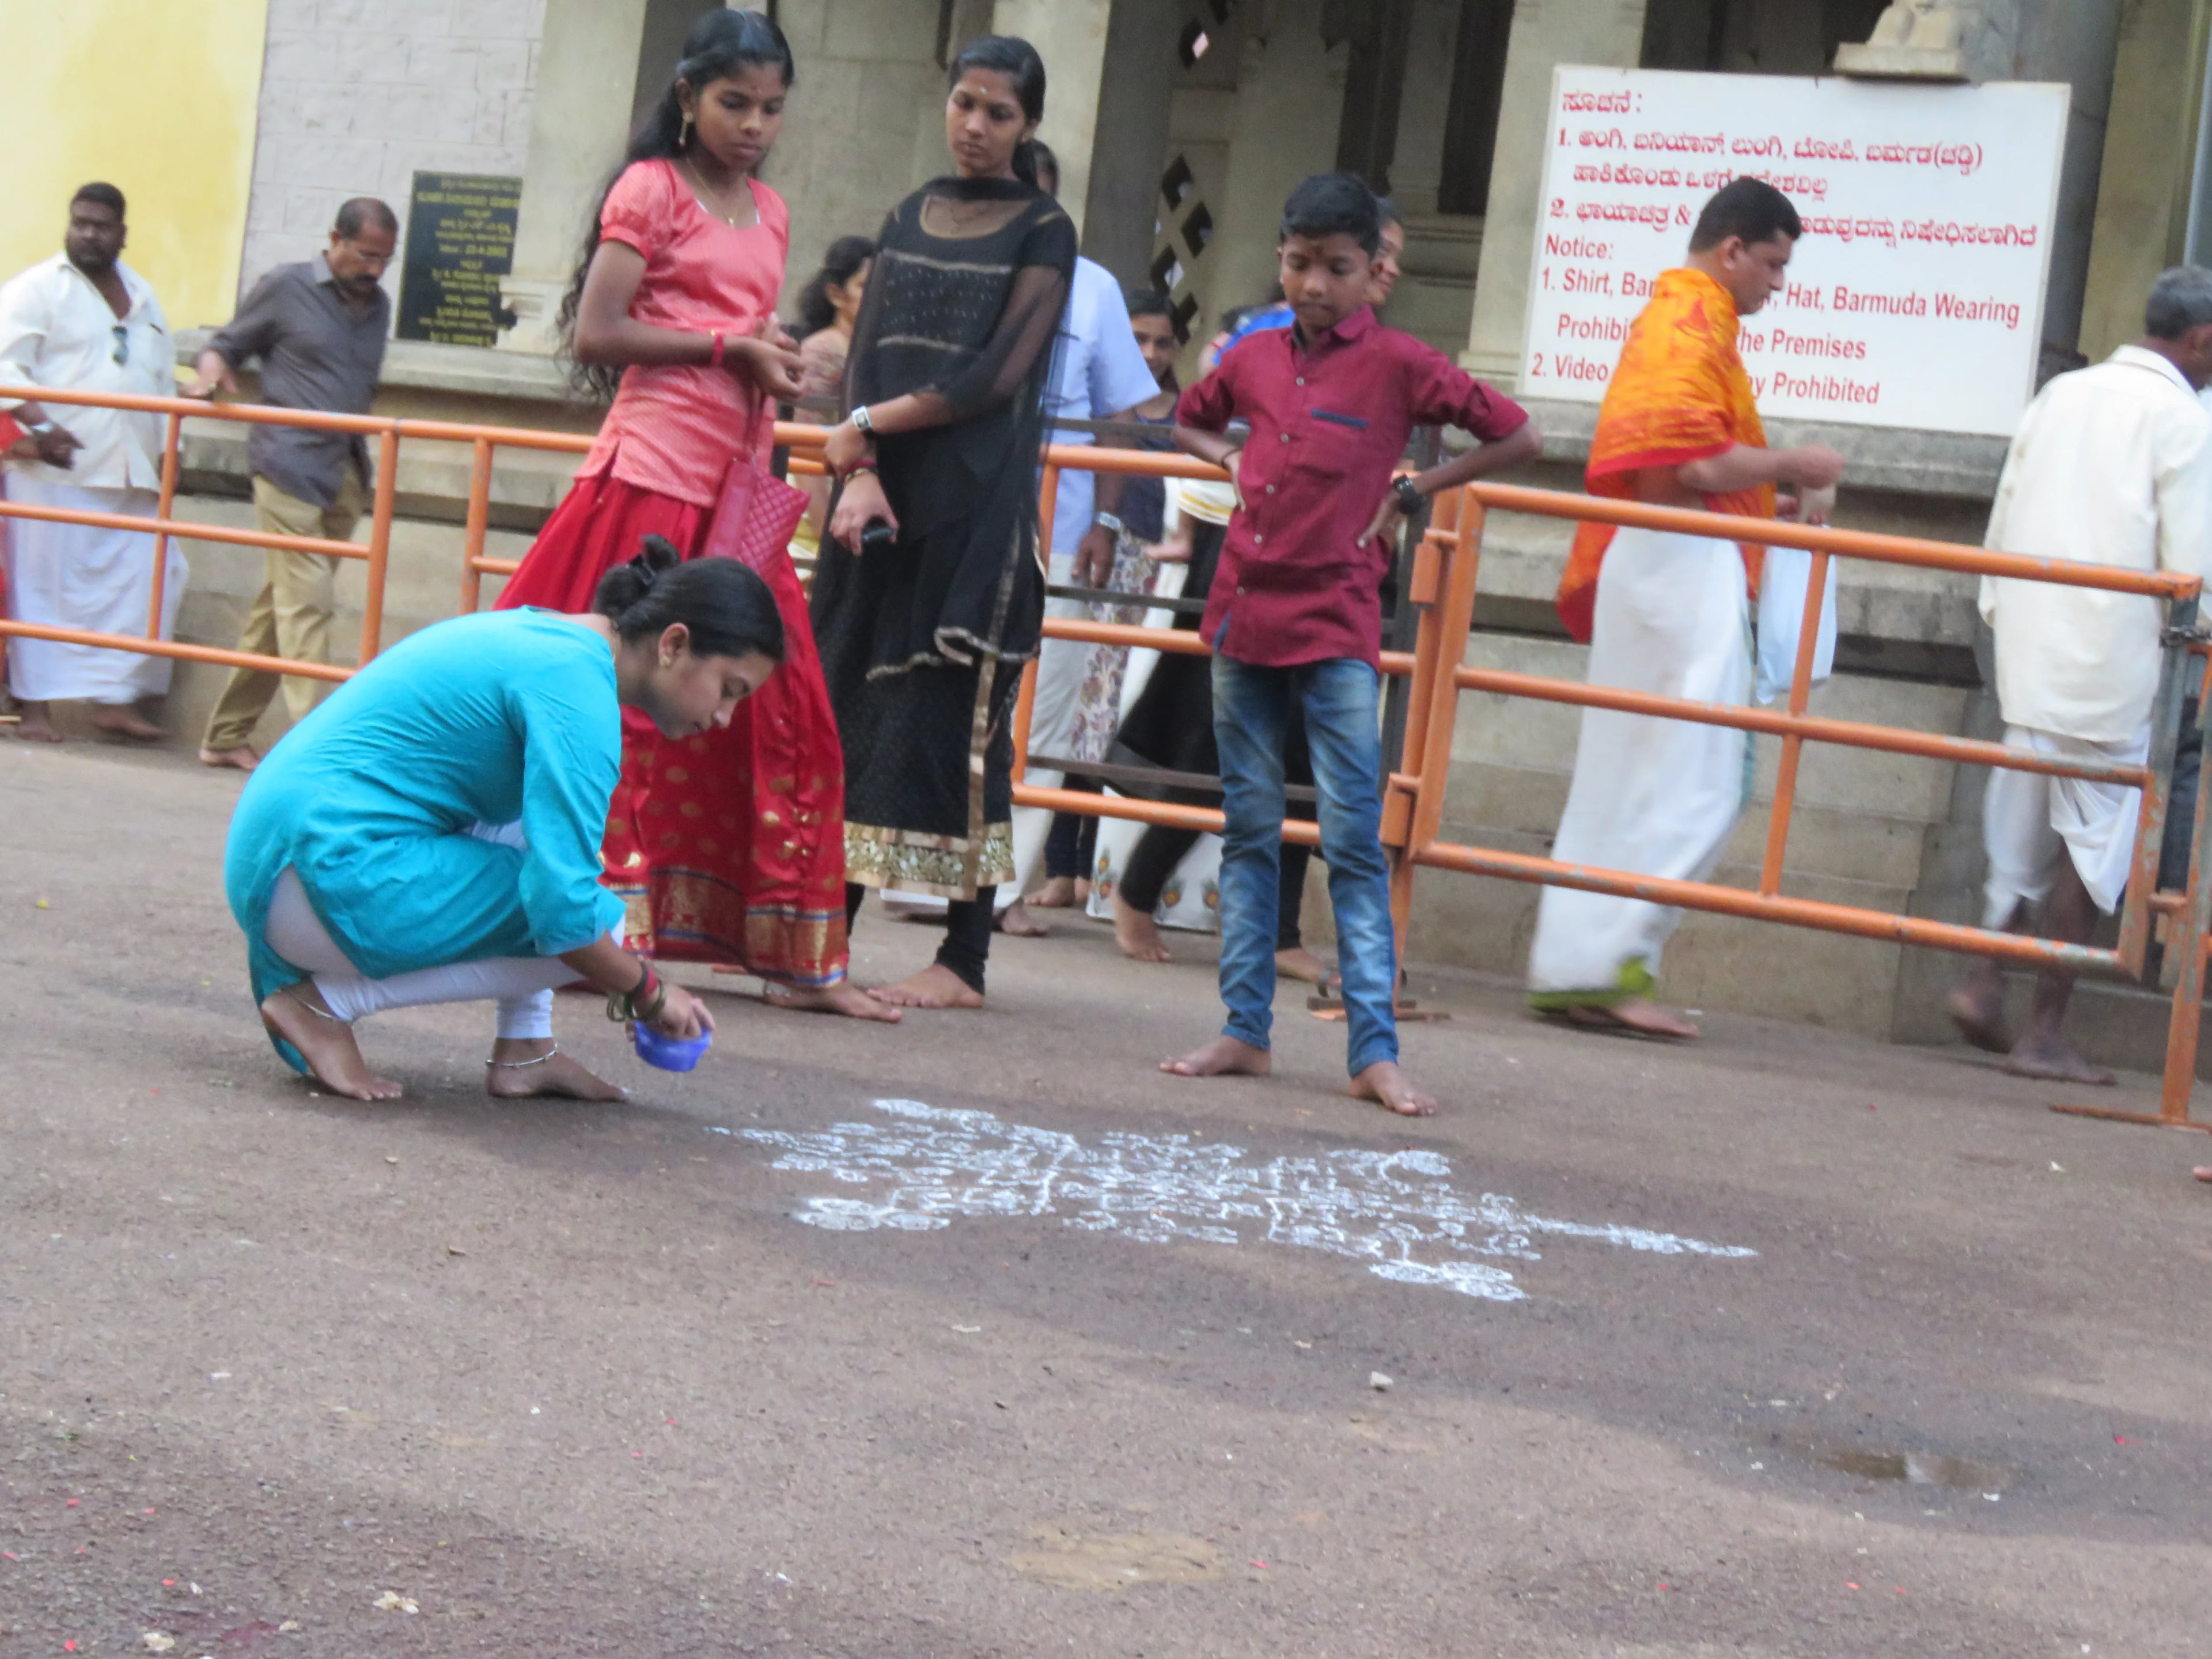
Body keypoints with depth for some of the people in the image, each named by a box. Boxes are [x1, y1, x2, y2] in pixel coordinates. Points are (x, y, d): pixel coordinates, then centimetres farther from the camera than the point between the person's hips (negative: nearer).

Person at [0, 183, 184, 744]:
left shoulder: (141, 297, 19)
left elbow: (163, 379, 25)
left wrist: (167, 449, 15)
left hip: (131, 473, 6)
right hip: (56, 468, -6)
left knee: (137, 585, 0)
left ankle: (114, 701, 4)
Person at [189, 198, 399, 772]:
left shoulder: (378, 306, 15)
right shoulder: (286, 288, 0)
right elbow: (227, 344, 8)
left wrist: (363, 464, 14)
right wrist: (212, 371, -14)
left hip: (345, 478, 6)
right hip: (290, 467, -6)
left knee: (281, 606, 10)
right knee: (308, 603, -14)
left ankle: (226, 736, 18)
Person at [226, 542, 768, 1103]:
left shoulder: (546, 634, 15)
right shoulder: (578, 688, -16)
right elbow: (562, 905, -22)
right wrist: (648, 990, -3)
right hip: (333, 871, -11)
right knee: (596, 923, -10)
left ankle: (524, 1051, 12)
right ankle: (325, 1002, -6)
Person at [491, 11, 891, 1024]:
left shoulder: (768, 213, 18)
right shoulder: (651, 189, -2)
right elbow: (595, 335, -10)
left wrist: (777, 368, 4)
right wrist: (728, 347, -10)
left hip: (739, 485, 7)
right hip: (656, 473, -7)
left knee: (784, 715, 4)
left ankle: (795, 960, 9)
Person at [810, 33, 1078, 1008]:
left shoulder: (1042, 232, 0)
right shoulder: (909, 219, 15)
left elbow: (998, 377, -9)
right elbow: (865, 357, 7)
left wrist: (869, 427, -8)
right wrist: (859, 474, -8)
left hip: (977, 500, -5)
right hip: (881, 495, 5)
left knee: (958, 713, -6)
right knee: (848, 697, 4)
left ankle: (965, 962, -2)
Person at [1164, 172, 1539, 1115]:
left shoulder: (1397, 364, -4)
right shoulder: (1253, 358, 9)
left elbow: (1515, 438, -1)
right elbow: (1188, 420, 29)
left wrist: (1410, 493, -1)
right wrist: (1232, 460, 10)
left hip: (1337, 630, -5)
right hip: (1243, 613, 5)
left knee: (1355, 841, -5)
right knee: (1249, 832, 9)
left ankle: (1375, 1052, -5)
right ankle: (1245, 1031, 15)